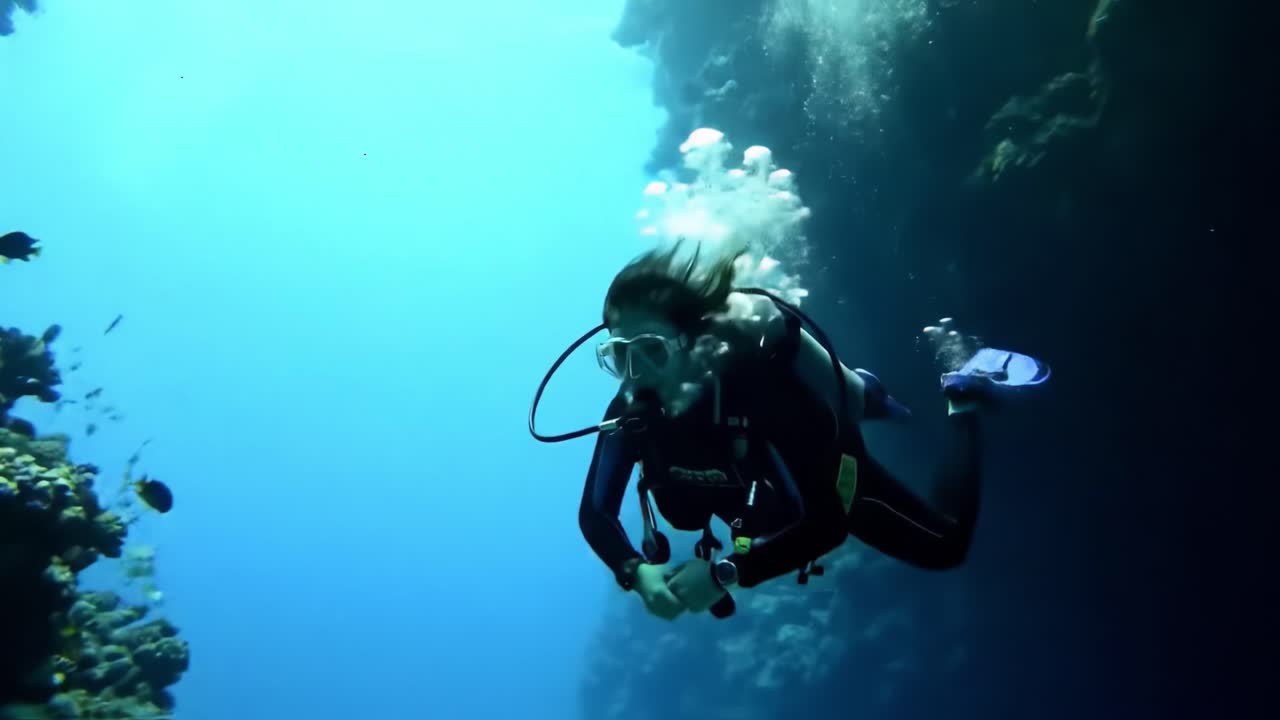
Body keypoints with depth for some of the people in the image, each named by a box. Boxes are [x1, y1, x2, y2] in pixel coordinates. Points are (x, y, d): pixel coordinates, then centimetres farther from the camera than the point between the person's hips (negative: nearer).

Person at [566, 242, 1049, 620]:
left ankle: (962, 399, 29)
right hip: (759, 496, 5)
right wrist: (636, 571, -43)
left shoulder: (755, 389, -46)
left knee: (944, 545, 15)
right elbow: (595, 513, -23)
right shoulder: (630, 412, -31)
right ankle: (859, 399, 46)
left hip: (829, 479, -4)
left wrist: (726, 572, -54)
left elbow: (827, 522, -46)